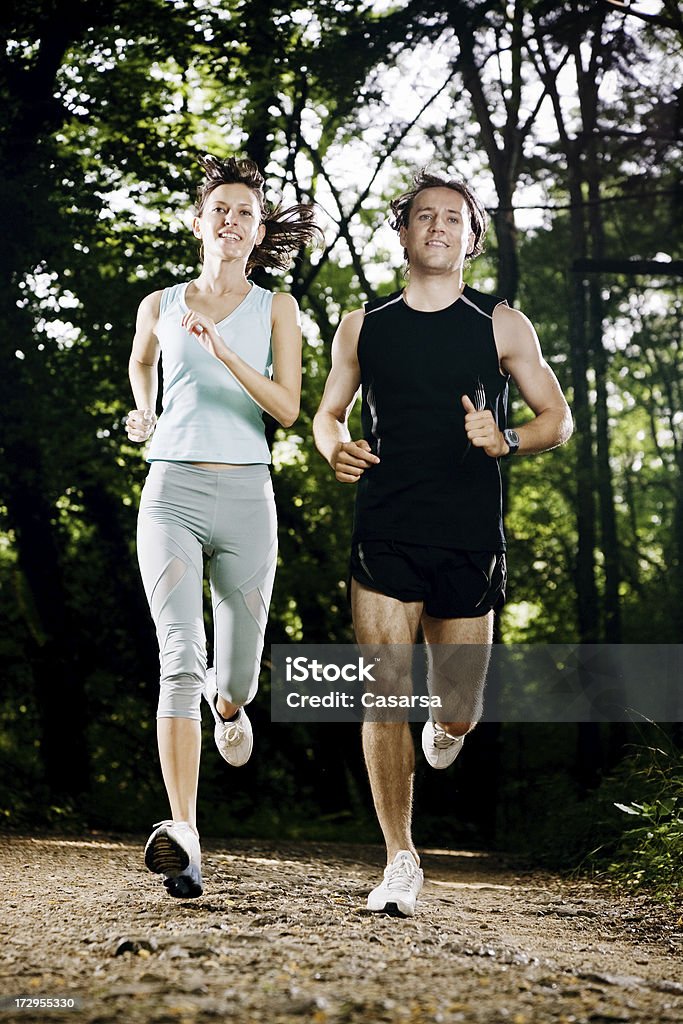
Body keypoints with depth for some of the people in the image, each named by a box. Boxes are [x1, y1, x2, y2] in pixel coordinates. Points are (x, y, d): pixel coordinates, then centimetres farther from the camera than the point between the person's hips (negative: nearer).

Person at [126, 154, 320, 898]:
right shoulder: (161, 305, 10)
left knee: (235, 677, 10)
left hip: (245, 497, 1)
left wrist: (223, 351, -17)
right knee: (181, 658, -20)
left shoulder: (275, 308, 6)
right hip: (171, 493, 0)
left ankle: (228, 704, 50)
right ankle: (183, 835, -28)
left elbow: (288, 407, -7)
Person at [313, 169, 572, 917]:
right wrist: (335, 448, -5)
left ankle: (447, 725, 43)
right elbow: (328, 414, 19)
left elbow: (558, 420, 8)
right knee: (385, 698, -8)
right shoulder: (363, 328, 9)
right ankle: (400, 862, 3)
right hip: (385, 539, 0)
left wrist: (506, 441, -13)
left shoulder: (500, 326, 6)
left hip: (469, 544, 0)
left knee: (458, 712, 3)